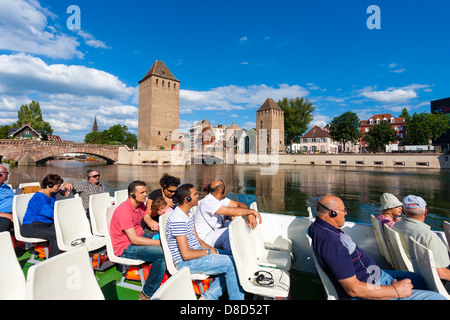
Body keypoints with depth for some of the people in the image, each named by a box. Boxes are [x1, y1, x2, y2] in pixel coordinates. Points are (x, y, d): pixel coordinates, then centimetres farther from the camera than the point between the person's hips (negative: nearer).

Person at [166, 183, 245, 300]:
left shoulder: (187, 214, 9)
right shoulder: (178, 220, -24)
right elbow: (186, 255, -25)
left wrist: (210, 248, -1)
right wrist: (208, 252, -13)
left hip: (196, 250, 10)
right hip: (186, 262, -10)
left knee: (232, 257, 3)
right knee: (231, 264, -16)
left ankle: (209, 296, 4)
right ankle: (236, 297, 4)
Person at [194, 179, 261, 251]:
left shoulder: (221, 198, 2)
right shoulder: (208, 202, -26)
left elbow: (238, 204, 1)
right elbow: (231, 211, -33)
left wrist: (250, 214, -19)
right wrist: (252, 211, -24)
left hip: (216, 230, 9)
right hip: (205, 238, -9)